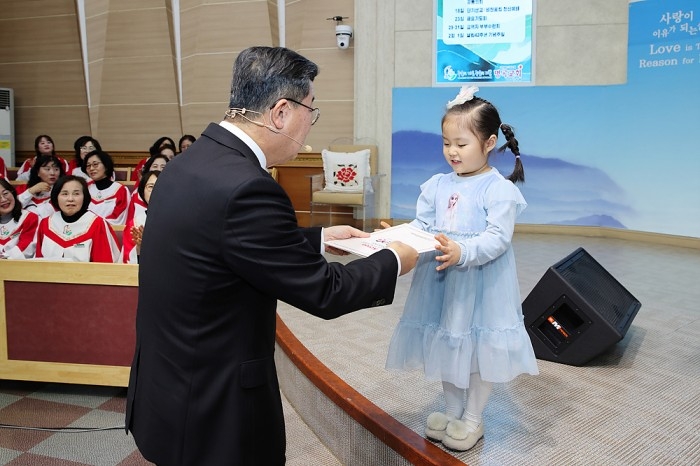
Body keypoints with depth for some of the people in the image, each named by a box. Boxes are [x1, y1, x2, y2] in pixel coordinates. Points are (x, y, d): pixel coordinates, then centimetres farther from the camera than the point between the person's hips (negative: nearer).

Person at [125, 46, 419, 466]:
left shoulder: (190, 162, 0)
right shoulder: (246, 187, -28)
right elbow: (322, 292, -19)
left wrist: (319, 238, 16)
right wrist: (394, 262, -3)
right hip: (214, 409, -8)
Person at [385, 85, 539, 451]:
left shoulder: (499, 189, -12)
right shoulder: (437, 186, 5)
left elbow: (498, 239, -20)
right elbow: (420, 226, 3)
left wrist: (462, 252, -35)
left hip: (482, 283, -5)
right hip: (442, 279, 6)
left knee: (479, 348, 9)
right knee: (446, 343, 17)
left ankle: (472, 418, 30)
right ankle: (452, 410, 37)